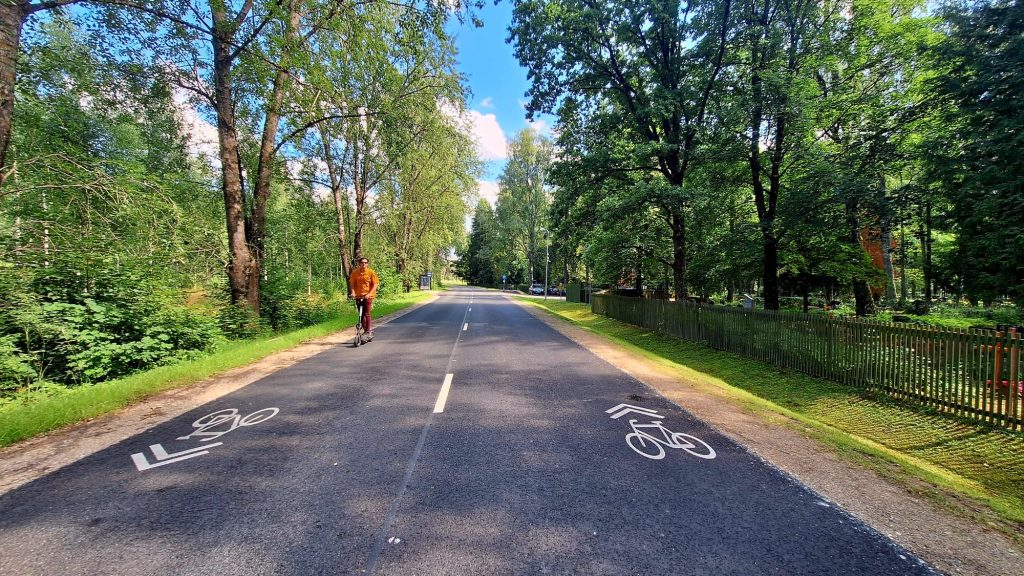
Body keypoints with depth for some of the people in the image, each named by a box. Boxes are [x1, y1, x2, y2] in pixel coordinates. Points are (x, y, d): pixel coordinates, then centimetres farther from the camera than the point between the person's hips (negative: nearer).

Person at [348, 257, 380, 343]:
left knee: (366, 313, -10)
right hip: (358, 296, 4)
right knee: (361, 314, 10)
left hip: (368, 296, -4)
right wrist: (353, 292, -11)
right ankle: (366, 330, 25)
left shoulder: (371, 272, -6)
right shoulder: (355, 272, 2)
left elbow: (375, 284, -7)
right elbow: (352, 283, 5)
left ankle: (368, 332, -1)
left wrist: (369, 293, -17)